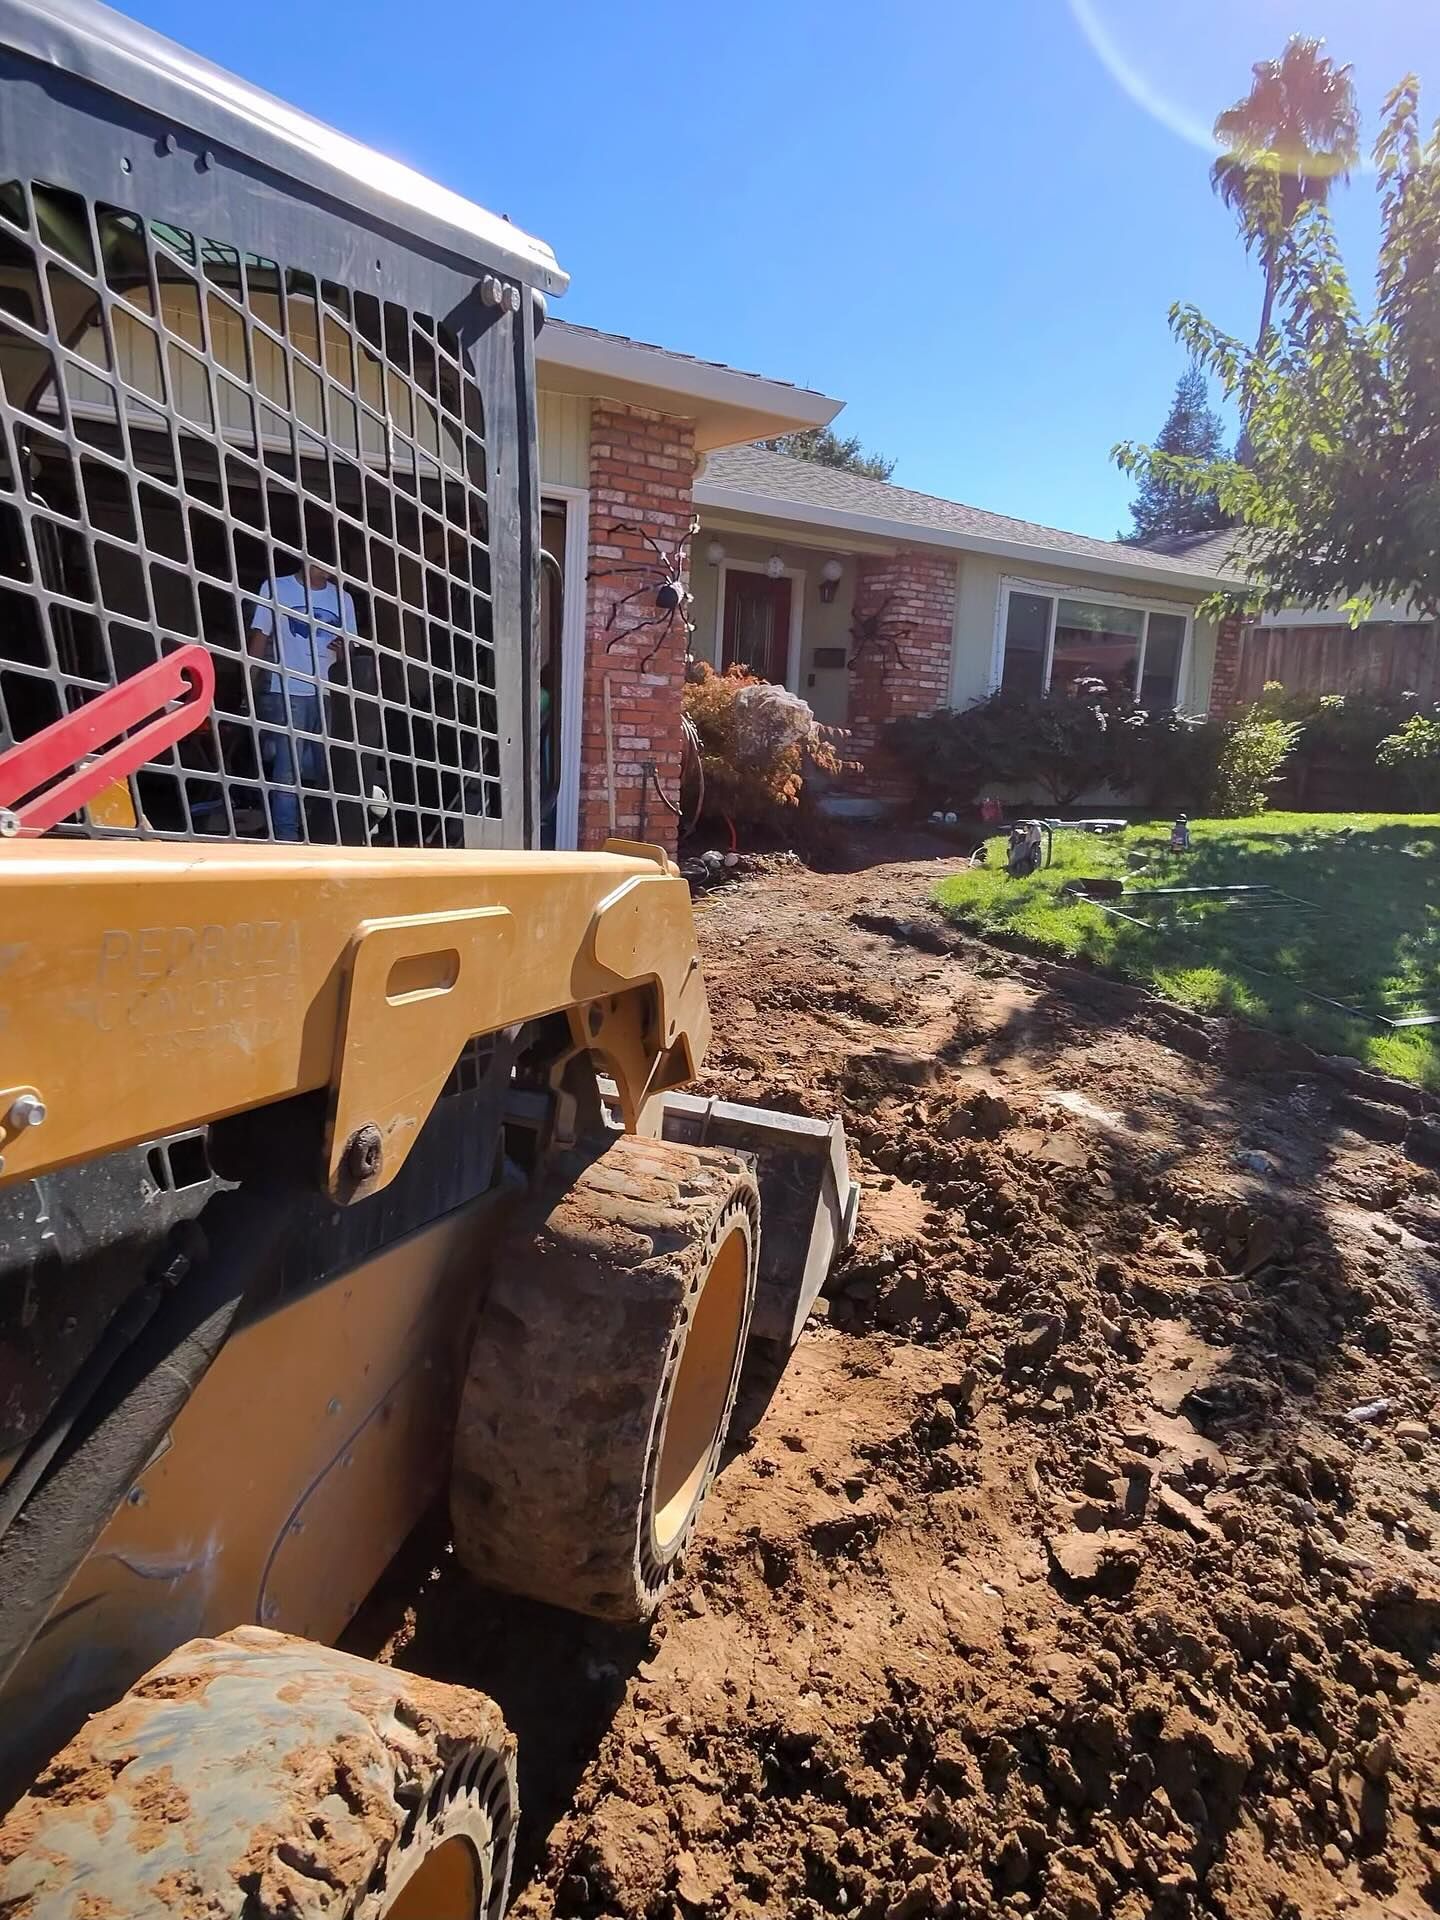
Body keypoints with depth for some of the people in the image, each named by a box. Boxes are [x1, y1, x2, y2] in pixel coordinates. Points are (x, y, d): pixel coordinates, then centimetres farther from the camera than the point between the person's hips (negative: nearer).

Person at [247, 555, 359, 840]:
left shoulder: (342, 598, 12)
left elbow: (350, 651, 12)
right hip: (286, 693, -4)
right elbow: (259, 639, 2)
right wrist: (250, 692, -5)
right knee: (287, 771, -5)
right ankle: (286, 839, -2)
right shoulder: (275, 589, 3)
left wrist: (343, 651, -13)